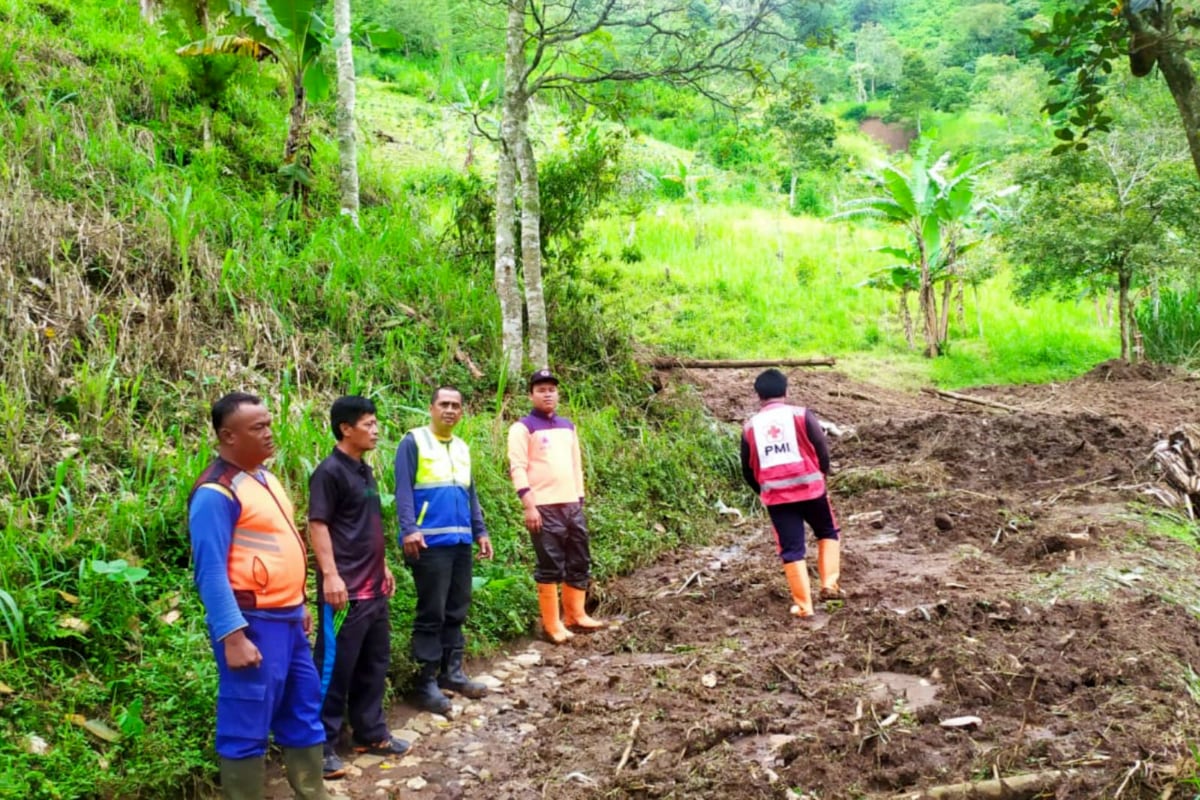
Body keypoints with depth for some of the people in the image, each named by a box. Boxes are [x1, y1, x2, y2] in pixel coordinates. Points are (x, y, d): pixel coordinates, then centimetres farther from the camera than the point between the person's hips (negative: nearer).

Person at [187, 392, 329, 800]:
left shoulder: (264, 477, 12)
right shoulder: (216, 492, -17)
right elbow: (211, 571, -20)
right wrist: (232, 636, -24)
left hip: (287, 618, 10)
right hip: (252, 624, -9)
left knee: (304, 713, 17)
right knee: (247, 725, 2)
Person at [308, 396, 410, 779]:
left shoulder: (365, 471, 14)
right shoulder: (329, 471, -13)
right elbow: (317, 525, -16)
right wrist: (330, 575, -22)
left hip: (373, 588, 9)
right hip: (345, 589, -9)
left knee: (374, 664, 16)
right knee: (334, 668, -1)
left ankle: (371, 733, 27)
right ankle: (321, 745, 8)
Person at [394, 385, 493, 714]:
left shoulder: (462, 447, 17)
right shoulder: (414, 441, -4)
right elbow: (403, 489, -11)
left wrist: (480, 531, 16)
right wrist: (409, 529, -22)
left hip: (461, 541, 7)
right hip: (430, 542, -7)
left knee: (457, 611, 12)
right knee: (431, 613, -3)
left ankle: (452, 672, 23)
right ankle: (426, 682, 4)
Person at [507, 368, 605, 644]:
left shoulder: (568, 426, 17)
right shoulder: (523, 428, -4)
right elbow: (517, 468, -11)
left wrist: (580, 500, 17)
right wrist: (529, 506, -18)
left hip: (572, 505, 7)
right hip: (545, 508, -7)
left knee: (580, 563, 11)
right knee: (550, 567, -3)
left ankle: (575, 615, 24)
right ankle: (552, 625, 6)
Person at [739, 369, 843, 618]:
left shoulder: (750, 426, 5)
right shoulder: (801, 415, -3)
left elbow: (747, 469, 9)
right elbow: (822, 450, -3)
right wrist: (822, 476, 16)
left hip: (776, 496, 1)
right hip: (810, 488, -1)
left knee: (791, 549, 8)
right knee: (828, 533, 23)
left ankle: (803, 605, 9)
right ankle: (829, 584, 13)